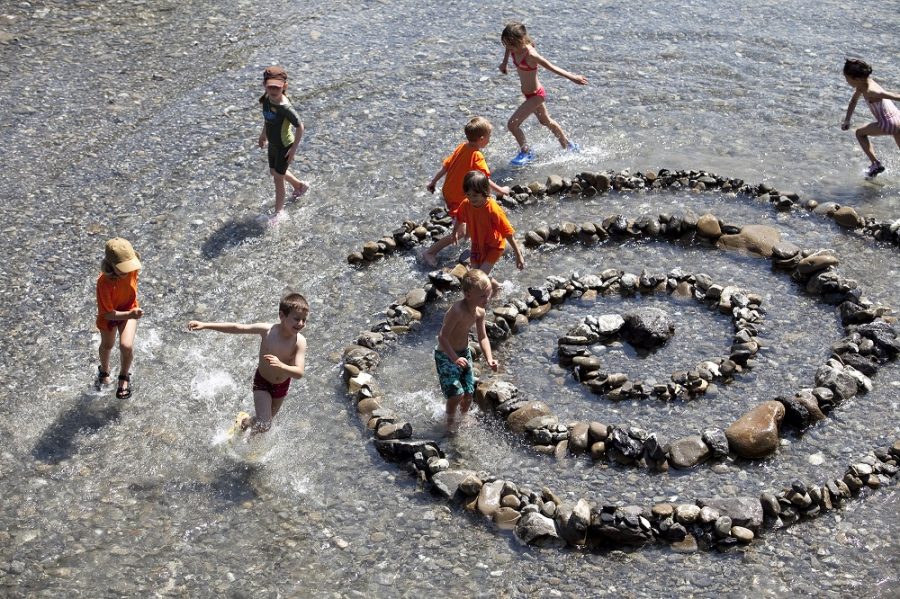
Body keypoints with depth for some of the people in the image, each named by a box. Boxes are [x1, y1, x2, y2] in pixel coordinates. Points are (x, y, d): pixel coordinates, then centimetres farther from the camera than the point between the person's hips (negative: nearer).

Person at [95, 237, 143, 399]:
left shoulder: (132, 268, -28)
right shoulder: (104, 283, -40)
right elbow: (108, 314, -33)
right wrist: (130, 315, -49)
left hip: (129, 309, 2)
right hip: (109, 314, -2)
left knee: (127, 346, -15)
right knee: (107, 345, 23)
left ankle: (124, 376, 17)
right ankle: (104, 371, 58)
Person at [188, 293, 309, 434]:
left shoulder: (300, 342, -28)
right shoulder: (267, 330, -28)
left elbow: (299, 373, -34)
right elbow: (236, 328, -20)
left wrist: (281, 365, -54)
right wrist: (205, 325, -22)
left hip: (282, 385, 2)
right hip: (262, 381, -2)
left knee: (270, 417, 26)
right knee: (263, 425, -12)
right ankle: (246, 423, 21)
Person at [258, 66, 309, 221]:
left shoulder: (285, 107, -33)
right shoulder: (266, 99, -11)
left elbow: (300, 127, -25)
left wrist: (294, 149, -21)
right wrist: (263, 133, 19)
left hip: (284, 146, -8)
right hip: (272, 144, 8)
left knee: (278, 178, 5)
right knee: (274, 172, 27)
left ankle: (279, 212, 26)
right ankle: (300, 185, 54)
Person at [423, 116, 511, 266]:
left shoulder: (462, 147, 0)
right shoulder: (477, 156, -23)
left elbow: (445, 165, 6)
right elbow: (484, 180, -24)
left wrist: (433, 182, 16)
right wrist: (500, 190, -11)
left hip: (448, 191, 10)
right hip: (457, 198, -10)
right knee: (461, 233, -8)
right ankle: (430, 253, -4)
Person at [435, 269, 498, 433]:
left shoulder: (479, 312, -6)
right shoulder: (457, 310, -31)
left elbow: (482, 337, 3)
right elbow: (442, 337, -32)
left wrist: (489, 359, -10)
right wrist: (454, 358, -40)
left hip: (464, 353, 7)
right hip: (446, 356, -7)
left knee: (468, 395, 8)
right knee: (457, 394, -14)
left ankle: (462, 420, 38)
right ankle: (450, 423, 16)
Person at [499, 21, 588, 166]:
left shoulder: (530, 55, -32)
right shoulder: (515, 48, -11)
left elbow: (551, 67, -27)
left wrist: (572, 77, -24)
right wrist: (504, 62, 19)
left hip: (535, 95, -9)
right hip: (530, 94, 9)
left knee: (512, 124, -13)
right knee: (545, 121, 28)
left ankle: (526, 153, 9)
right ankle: (568, 146, 48)